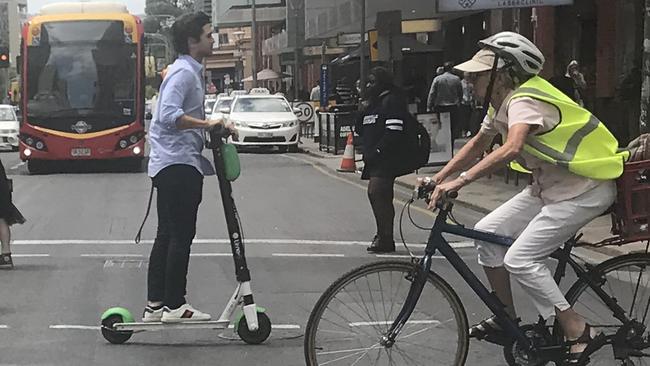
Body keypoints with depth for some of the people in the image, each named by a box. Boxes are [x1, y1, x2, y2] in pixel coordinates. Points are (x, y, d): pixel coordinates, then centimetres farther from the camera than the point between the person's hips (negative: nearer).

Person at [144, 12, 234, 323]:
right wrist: (207, 124, -31)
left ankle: (155, 305, 13)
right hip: (178, 163, -11)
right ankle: (174, 306, -5)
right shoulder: (184, 72, -13)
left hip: (174, 164, 11)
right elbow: (169, 115, -27)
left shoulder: (189, 71, 19)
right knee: (181, 236, -8)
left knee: (167, 236, 10)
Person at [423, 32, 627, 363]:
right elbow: (477, 145, 20)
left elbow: (511, 149, -43)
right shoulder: (502, 104, 6)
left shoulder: (524, 102, -25)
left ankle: (578, 332, -7)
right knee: (487, 232, 6)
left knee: (519, 259, -16)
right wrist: (438, 179, 12)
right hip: (549, 186, 10)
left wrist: (460, 182, -46)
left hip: (584, 190, -10)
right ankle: (506, 319, 19)